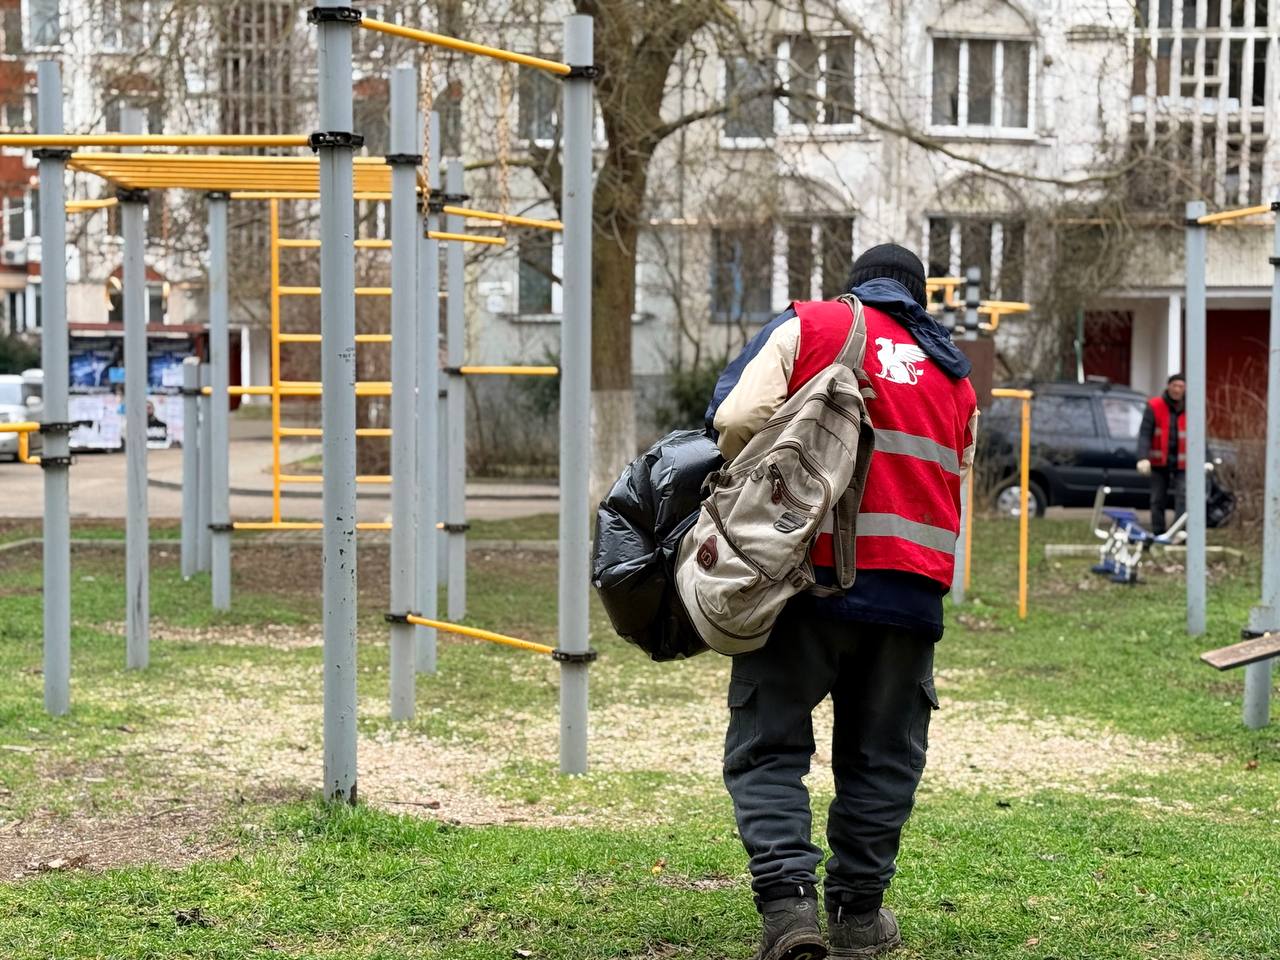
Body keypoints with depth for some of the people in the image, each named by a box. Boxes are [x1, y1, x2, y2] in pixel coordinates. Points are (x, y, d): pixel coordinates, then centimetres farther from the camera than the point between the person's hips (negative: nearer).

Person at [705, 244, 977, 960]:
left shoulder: (807, 327, 6)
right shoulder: (956, 377, 21)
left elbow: (739, 417, -6)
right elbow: (953, 483, 18)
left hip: (811, 575, -3)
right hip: (912, 588, 3)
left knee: (769, 746, 4)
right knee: (882, 758, 15)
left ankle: (788, 899, -11)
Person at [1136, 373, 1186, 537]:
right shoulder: (1154, 407, -3)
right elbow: (1144, 434, -8)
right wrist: (1143, 458, -21)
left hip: (1181, 462, 0)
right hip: (1159, 462, 0)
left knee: (1183, 497, -14)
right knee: (1158, 499, 6)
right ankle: (1158, 534, 14)